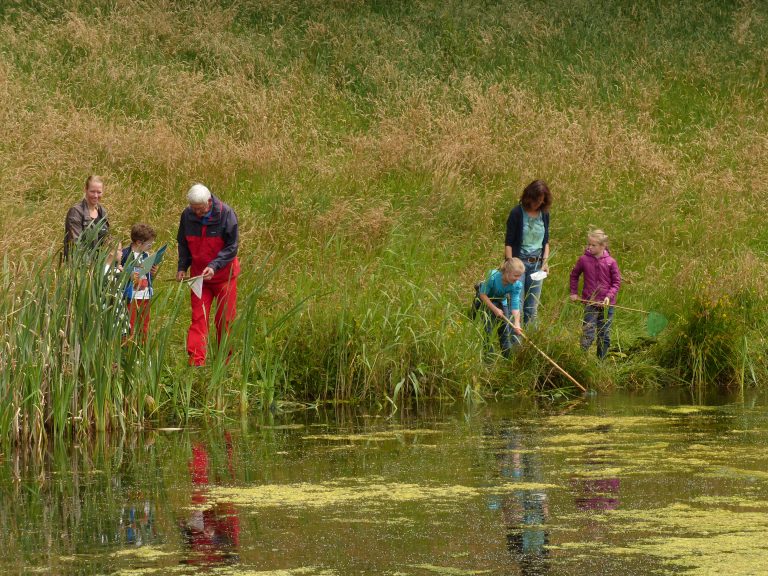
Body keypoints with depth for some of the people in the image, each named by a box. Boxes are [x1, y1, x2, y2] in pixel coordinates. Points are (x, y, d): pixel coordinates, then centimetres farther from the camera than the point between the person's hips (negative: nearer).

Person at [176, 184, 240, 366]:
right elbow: (183, 244, 9)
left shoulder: (226, 214, -16)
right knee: (198, 318, -5)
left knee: (225, 320, 6)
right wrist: (182, 267, -4)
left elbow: (231, 247, -13)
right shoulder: (187, 215, -6)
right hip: (198, 275, 2)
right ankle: (196, 361, -10)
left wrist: (214, 266, -25)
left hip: (223, 275, -2)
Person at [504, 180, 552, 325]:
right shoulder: (517, 213, -9)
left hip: (537, 264, 5)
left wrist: (545, 261, 2)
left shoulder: (544, 214, 6)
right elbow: (508, 243, -8)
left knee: (532, 308, 7)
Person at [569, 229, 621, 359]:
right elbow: (574, 275, 12)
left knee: (604, 335, 10)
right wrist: (574, 292, 8)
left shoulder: (610, 262, -6)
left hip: (606, 304, 1)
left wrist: (609, 296, -14)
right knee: (588, 334, -8)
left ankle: (601, 360, 21)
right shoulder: (584, 259, -4)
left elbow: (616, 281, -1)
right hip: (590, 303, -1)